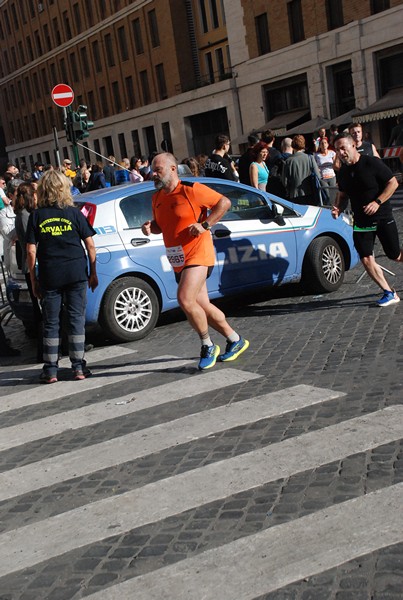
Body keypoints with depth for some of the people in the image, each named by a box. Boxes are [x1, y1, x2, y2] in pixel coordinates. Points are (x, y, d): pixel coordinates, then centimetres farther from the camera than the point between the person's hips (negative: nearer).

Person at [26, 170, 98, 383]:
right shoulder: (74, 213, 0)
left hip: (49, 277, 0)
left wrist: (33, 280, 6)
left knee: (51, 323, 8)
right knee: (77, 319, 7)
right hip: (76, 273, 0)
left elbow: (31, 251, -1)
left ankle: (50, 370, 10)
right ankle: (78, 367, 8)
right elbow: (90, 244, 1)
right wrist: (93, 272, 9)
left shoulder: (36, 216, 1)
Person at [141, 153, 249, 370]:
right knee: (201, 305, 11)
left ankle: (208, 346, -4)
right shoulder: (157, 198, 10)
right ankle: (235, 340, 28)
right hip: (178, 260, 8)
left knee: (185, 299, -23)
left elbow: (224, 202, -8)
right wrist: (150, 227, 0)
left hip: (197, 254, -8)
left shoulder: (191, 190, -12)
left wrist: (205, 225, -17)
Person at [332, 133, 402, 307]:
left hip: (383, 217, -4)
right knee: (366, 259, -7)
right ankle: (389, 293, 6)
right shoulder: (343, 171, 4)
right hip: (361, 222, 5)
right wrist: (338, 209, -3)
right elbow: (342, 194, 18)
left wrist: (377, 202, -21)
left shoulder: (371, 163, -13)